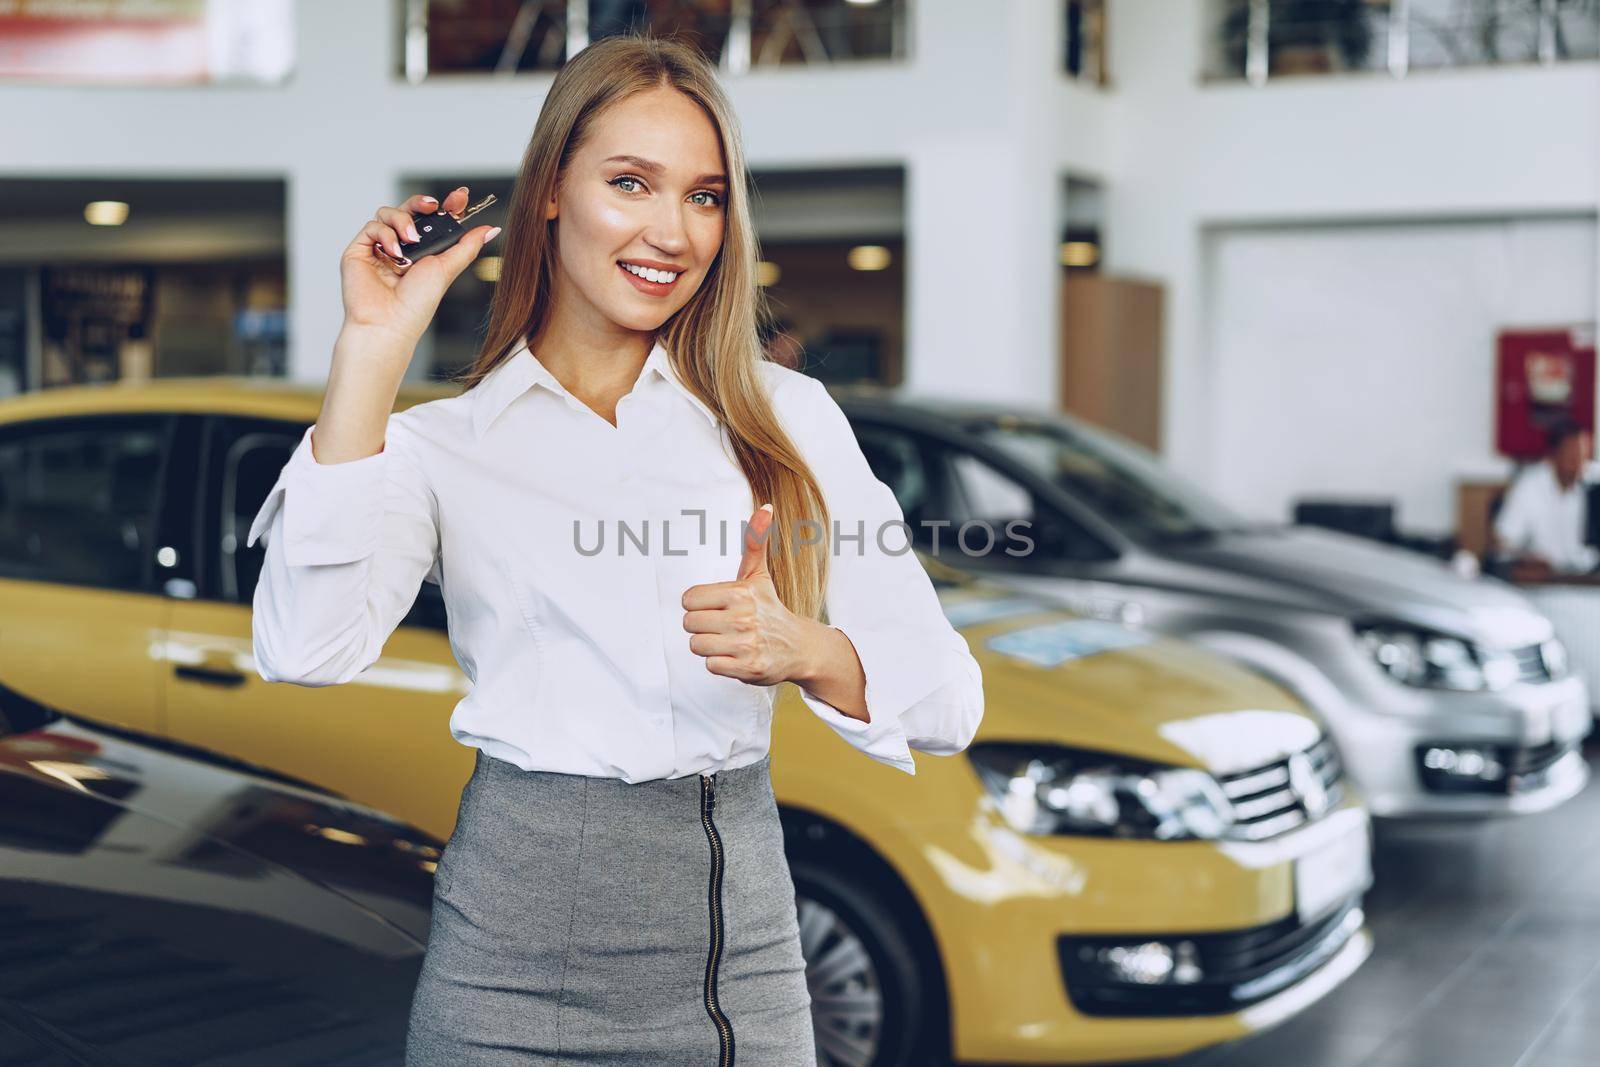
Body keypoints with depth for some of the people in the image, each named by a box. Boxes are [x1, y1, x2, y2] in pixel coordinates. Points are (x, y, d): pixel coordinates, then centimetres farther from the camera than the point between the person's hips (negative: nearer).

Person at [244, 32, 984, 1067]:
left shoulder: (788, 417, 6)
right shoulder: (442, 445, 3)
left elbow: (946, 698, 2)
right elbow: (307, 649, -16)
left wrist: (805, 651, -19)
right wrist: (373, 353, -15)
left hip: (742, 945, 2)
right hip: (519, 957, -1)